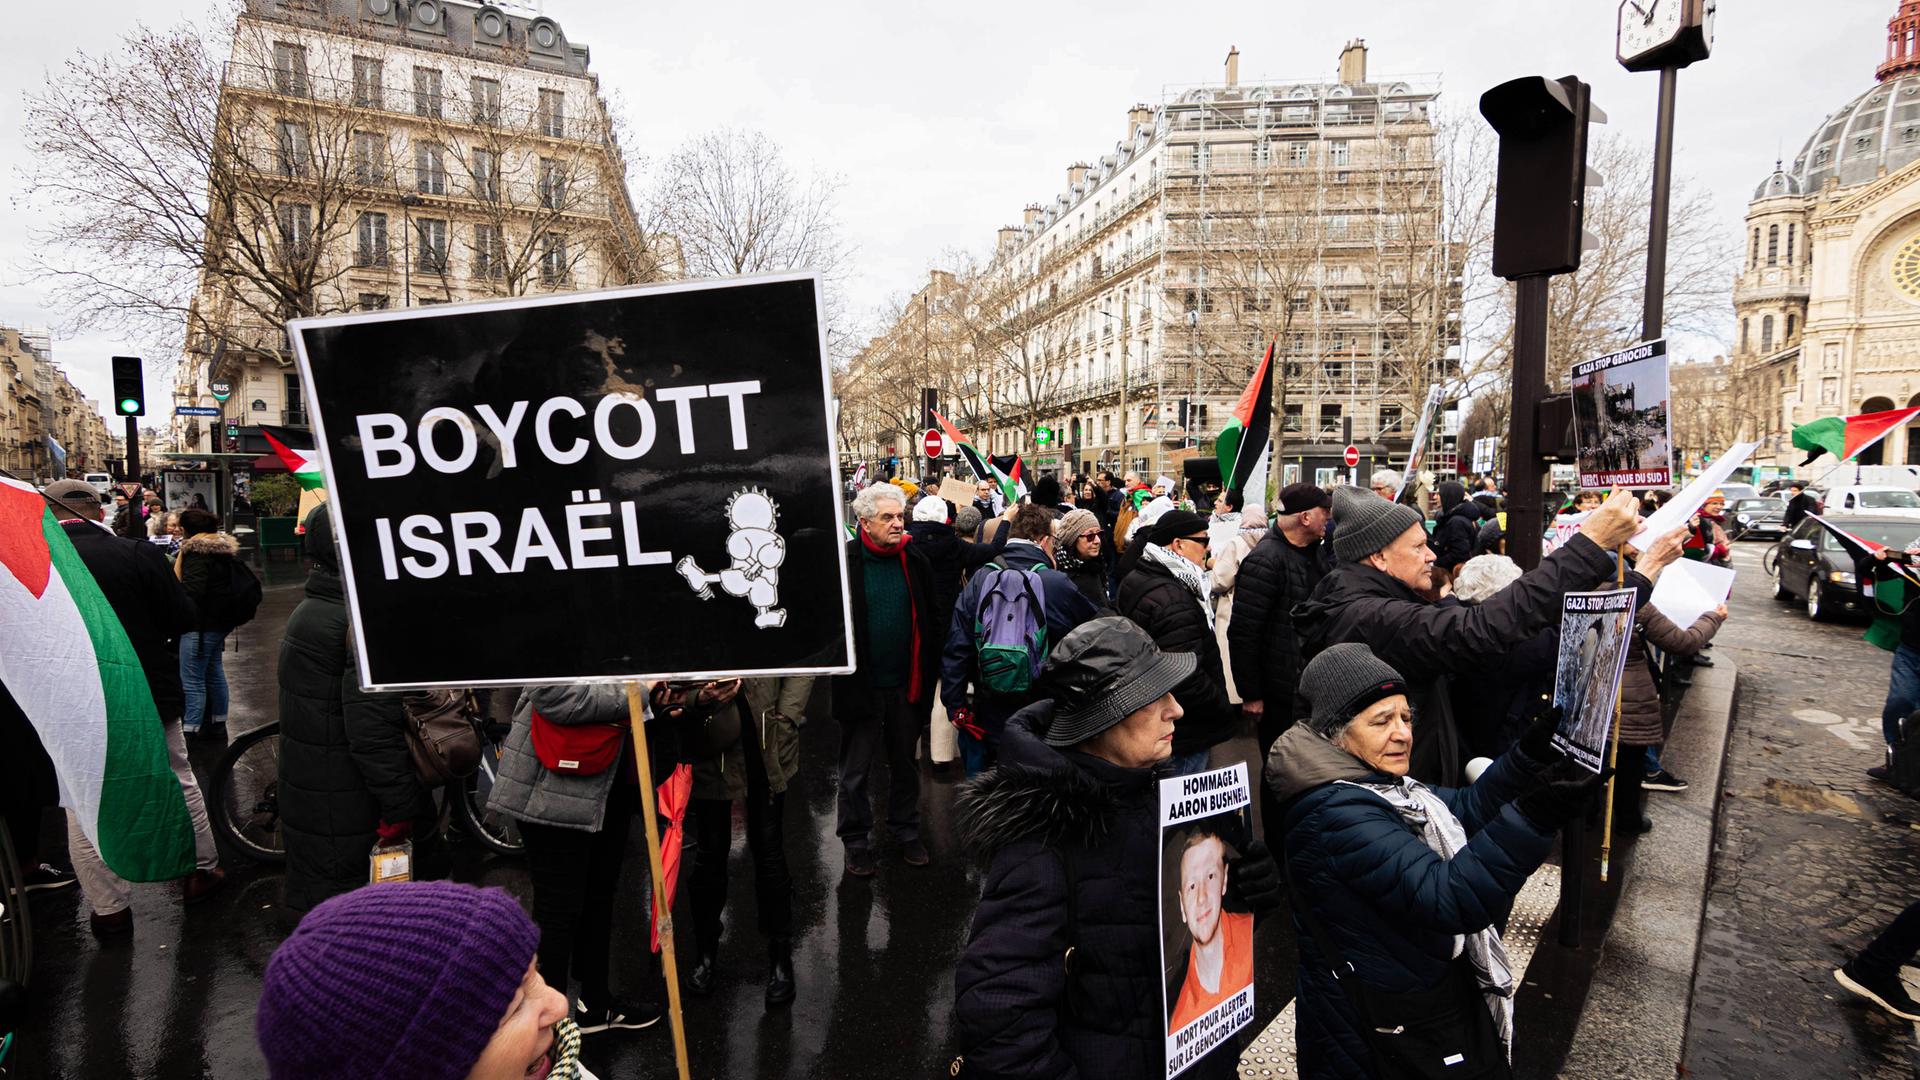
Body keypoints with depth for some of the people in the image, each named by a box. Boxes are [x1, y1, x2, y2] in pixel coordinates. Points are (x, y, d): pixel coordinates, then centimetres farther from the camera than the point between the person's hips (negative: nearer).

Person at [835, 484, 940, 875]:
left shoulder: (915, 561, 2)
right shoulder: (845, 561, -11)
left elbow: (930, 621, 7)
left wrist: (929, 673, 2)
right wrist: (843, 674, -15)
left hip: (905, 682, 4)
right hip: (860, 685, -3)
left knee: (905, 764, 18)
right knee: (856, 770, 10)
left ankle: (907, 832, 35)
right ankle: (856, 842, 27)